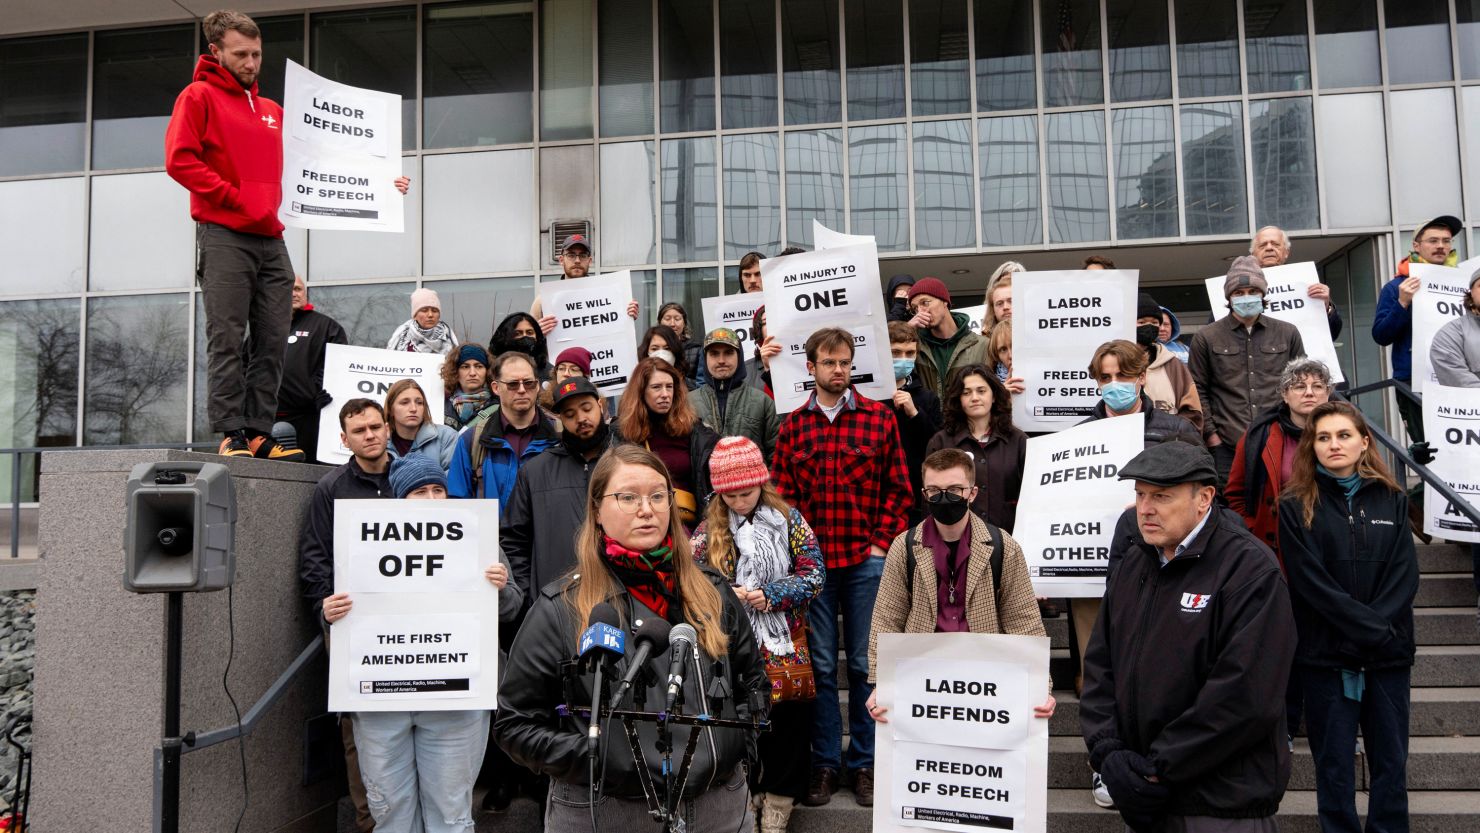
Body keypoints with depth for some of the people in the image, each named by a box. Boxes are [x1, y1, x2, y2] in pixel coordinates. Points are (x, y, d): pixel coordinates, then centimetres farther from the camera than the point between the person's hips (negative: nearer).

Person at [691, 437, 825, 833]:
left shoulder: (788, 519, -2)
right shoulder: (709, 529, 1)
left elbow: (814, 576, -5)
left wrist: (770, 595, -18)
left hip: (785, 647, 0)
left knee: (790, 718, 5)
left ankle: (778, 799, 22)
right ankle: (746, 791, 29)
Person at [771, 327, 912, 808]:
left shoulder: (879, 418, 3)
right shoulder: (792, 425, 6)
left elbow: (899, 489, 3)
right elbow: (782, 494, 6)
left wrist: (882, 543, -4)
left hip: (866, 558, -1)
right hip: (812, 561, 1)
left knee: (863, 664, 6)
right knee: (821, 665, 7)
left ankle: (865, 764, 18)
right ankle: (824, 764, 18)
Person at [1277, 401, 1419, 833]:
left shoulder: (1392, 499, 7)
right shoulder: (1296, 505, -2)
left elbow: (1406, 574, 0)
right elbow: (1311, 581, -9)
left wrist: (1382, 628, -13)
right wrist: (1372, 628, -13)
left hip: (1389, 653, 3)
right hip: (1326, 654, -2)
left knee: (1391, 761, 10)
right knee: (1334, 764, 6)